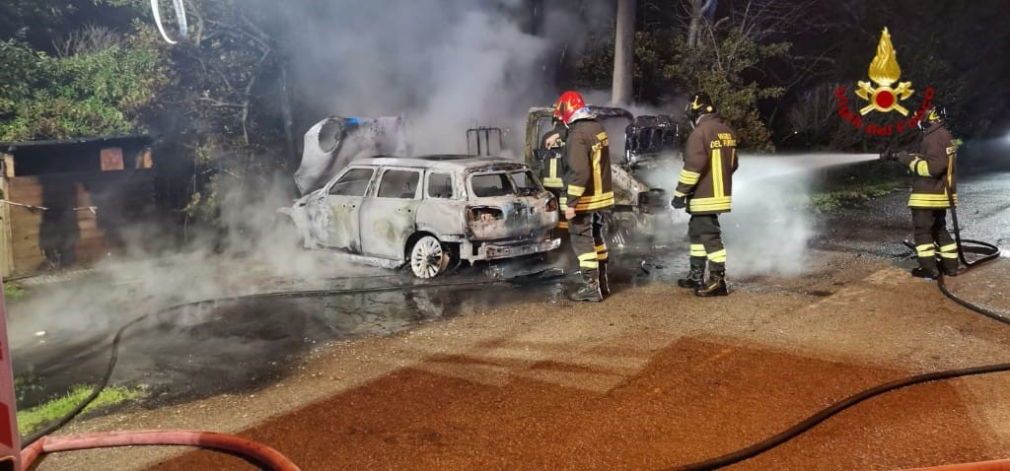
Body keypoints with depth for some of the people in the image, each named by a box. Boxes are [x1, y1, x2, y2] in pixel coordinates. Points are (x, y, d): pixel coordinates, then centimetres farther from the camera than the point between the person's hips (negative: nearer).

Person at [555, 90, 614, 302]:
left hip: (585, 200, -9)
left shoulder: (578, 134, -20)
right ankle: (603, 283, 27)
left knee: (583, 242, 1)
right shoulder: (598, 128, 7)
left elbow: (579, 172, -26)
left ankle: (591, 287, 4)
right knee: (598, 239, 18)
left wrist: (572, 202, -23)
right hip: (603, 196, 9)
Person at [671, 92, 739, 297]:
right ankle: (696, 275, 27)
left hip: (704, 196, -10)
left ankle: (718, 281, -3)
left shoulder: (701, 132, -17)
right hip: (720, 193, 10)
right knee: (697, 232, 19)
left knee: (710, 236, -6)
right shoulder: (727, 132, 12)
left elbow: (693, 166, -21)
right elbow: (732, 164, 20)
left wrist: (680, 193, -14)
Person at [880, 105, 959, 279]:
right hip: (941, 195, 10)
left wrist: (908, 159, -18)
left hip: (928, 196, -10)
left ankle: (929, 269, 1)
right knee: (939, 229, 18)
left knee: (922, 231, -1)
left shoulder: (935, 137, -19)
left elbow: (933, 167, -26)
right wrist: (898, 156, 12)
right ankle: (950, 264, 21)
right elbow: (927, 159, 19)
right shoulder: (944, 136, 14)